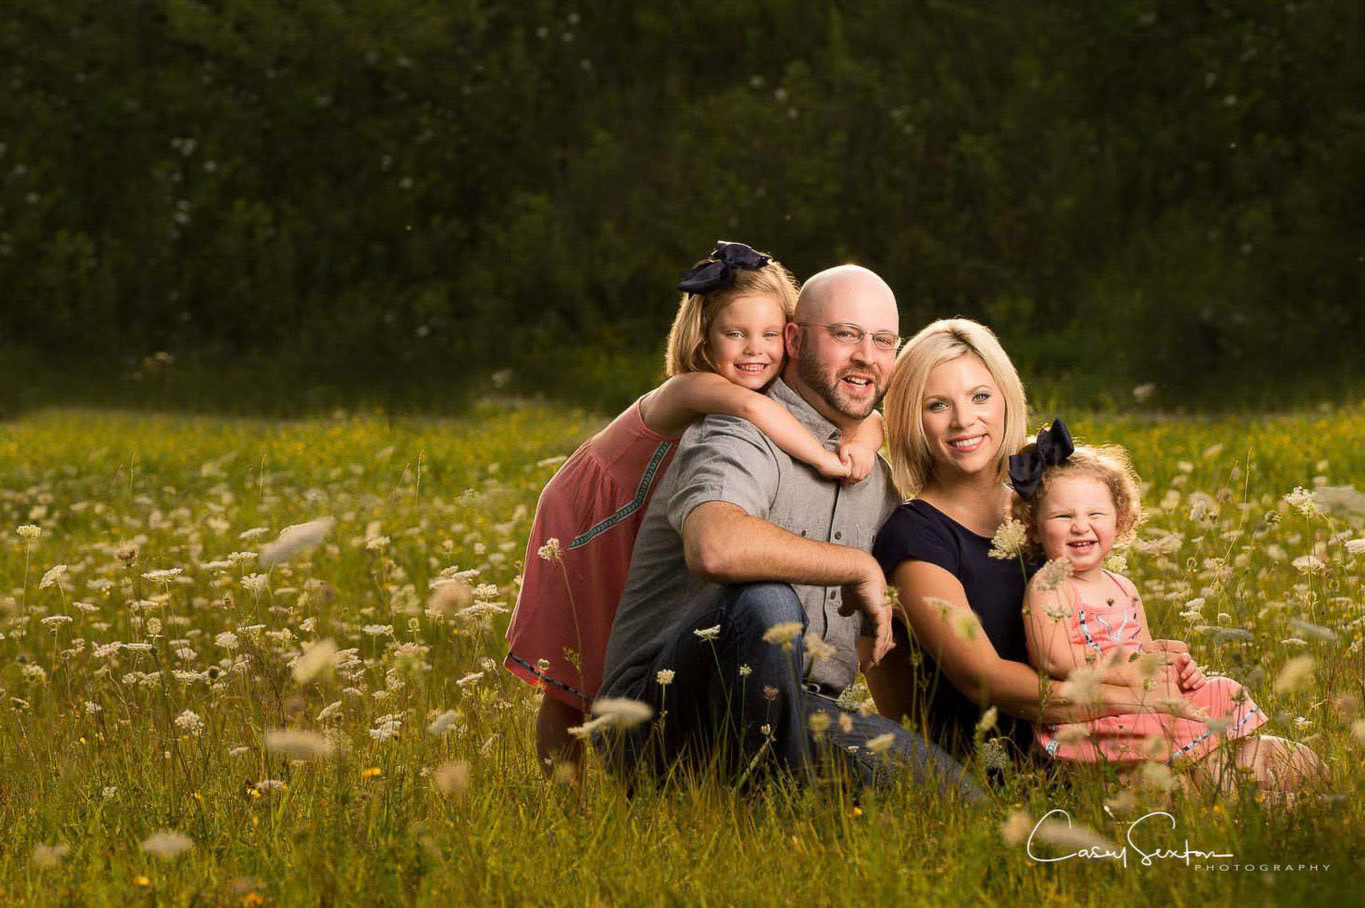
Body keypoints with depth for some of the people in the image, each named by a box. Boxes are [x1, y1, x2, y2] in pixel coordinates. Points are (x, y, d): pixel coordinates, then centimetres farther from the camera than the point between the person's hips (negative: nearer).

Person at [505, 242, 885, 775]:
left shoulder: (784, 403, -16)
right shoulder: (687, 392, -38)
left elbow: (869, 418, -16)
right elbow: (748, 406, -58)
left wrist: (862, 441, -38)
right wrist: (824, 461, -53)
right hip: (588, 531, -6)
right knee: (569, 686, 3)